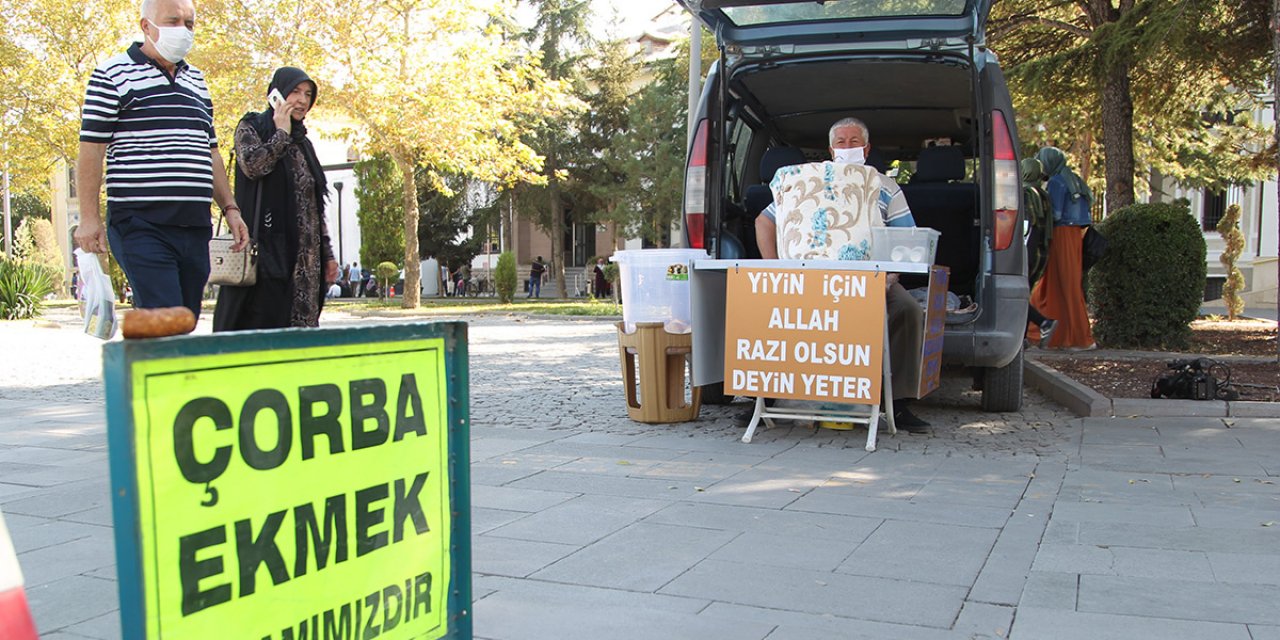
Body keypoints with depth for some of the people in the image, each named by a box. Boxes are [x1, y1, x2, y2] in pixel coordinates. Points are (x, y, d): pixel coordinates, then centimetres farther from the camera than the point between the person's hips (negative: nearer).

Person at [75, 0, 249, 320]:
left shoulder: (197, 81, 21)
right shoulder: (114, 74, 1)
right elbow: (91, 149, -3)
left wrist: (230, 208, 16)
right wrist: (89, 218, -10)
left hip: (196, 226, 6)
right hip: (141, 224, -6)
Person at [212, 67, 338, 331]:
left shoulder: (303, 143, 22)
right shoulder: (252, 127, 5)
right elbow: (252, 165, -18)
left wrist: (327, 253, 15)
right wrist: (281, 133, -3)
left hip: (306, 257, 6)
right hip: (267, 249, -6)